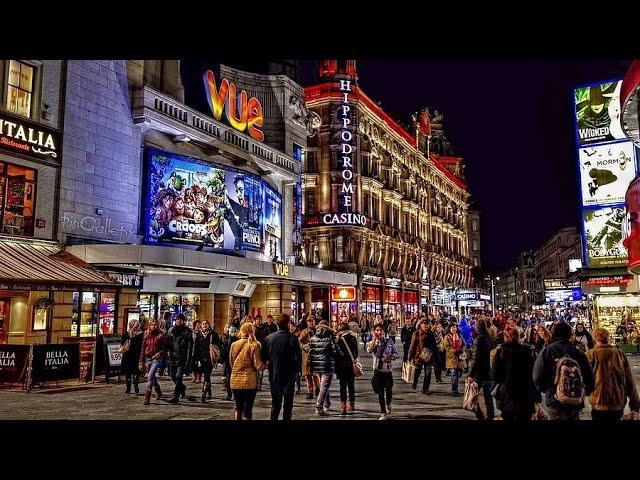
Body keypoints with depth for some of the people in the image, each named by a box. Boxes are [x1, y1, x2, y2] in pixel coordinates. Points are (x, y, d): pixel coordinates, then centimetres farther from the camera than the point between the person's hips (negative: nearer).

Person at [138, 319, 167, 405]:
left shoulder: (161, 335, -4)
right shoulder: (146, 336, 9)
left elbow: (165, 348, -3)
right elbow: (143, 349, 11)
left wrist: (159, 353, -21)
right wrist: (141, 362, 9)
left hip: (156, 359, -5)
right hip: (148, 359, 5)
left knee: (150, 376, -17)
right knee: (152, 377, 16)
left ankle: (147, 398, -16)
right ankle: (158, 393, 39)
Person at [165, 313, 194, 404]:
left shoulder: (187, 331, -3)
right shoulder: (171, 330, 9)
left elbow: (190, 347, -6)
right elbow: (167, 344, 13)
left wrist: (188, 361, -12)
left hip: (182, 358, -5)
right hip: (172, 358, 5)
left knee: (178, 377, -12)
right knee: (173, 377, 14)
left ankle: (176, 396, -7)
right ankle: (182, 387, 40)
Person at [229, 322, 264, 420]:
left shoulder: (234, 345, 2)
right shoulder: (254, 345, -10)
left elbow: (231, 363, 12)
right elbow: (258, 365, -13)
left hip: (235, 381, 4)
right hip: (250, 381, -4)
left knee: (238, 407, 19)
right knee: (247, 409, 3)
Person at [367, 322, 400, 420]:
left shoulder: (389, 342, 3)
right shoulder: (373, 342, -1)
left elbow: (397, 353, 5)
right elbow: (369, 350, -23)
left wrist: (389, 358, -12)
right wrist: (375, 338, -21)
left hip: (388, 369, 1)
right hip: (378, 370, -1)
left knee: (389, 389, 4)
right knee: (380, 392, 4)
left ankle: (388, 404, 36)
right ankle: (384, 413, 15)